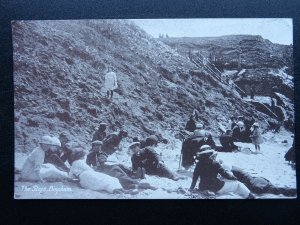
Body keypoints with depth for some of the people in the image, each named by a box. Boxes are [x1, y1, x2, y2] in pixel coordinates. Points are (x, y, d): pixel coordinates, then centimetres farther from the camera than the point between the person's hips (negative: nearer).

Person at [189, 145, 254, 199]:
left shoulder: (199, 164, 1)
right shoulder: (215, 163, -15)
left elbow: (194, 177, 8)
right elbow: (224, 173, -11)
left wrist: (191, 188, 20)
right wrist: (233, 177, 7)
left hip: (203, 189, 6)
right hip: (217, 188, -6)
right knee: (237, 184, 7)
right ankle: (250, 197, 17)